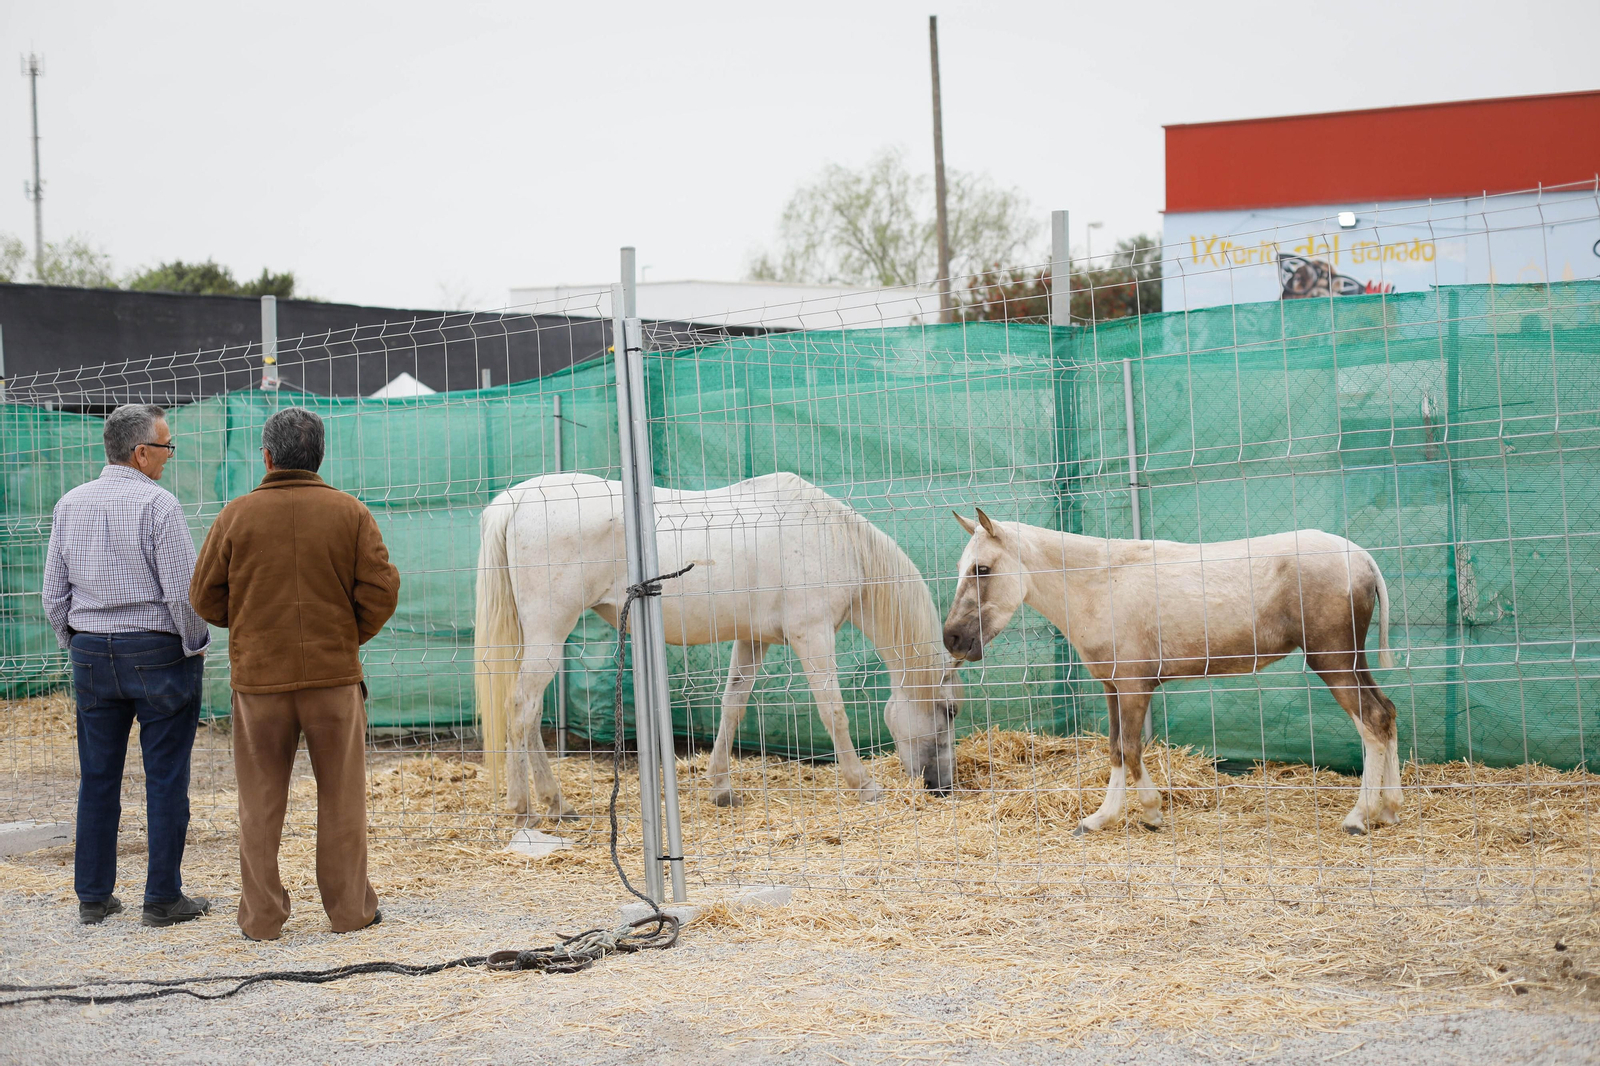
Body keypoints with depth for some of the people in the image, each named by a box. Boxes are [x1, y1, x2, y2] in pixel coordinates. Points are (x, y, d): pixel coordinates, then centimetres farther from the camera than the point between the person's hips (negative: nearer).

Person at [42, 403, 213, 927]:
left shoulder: (70, 505, 6)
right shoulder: (157, 504, -13)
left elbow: (54, 595, 9)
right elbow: (182, 590, -16)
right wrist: (195, 646, -1)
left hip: (91, 653, 5)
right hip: (159, 651, -5)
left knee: (98, 777, 10)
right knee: (165, 777, 0)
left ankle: (92, 896, 13)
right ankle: (163, 897, 2)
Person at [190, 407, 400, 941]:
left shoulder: (237, 515, -3)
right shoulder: (350, 513, -3)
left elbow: (205, 597, 1)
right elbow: (382, 590, -5)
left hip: (259, 676, 0)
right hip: (334, 675, 0)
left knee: (261, 801, 9)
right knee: (341, 797, 10)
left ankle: (261, 916, 12)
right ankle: (349, 907, 14)